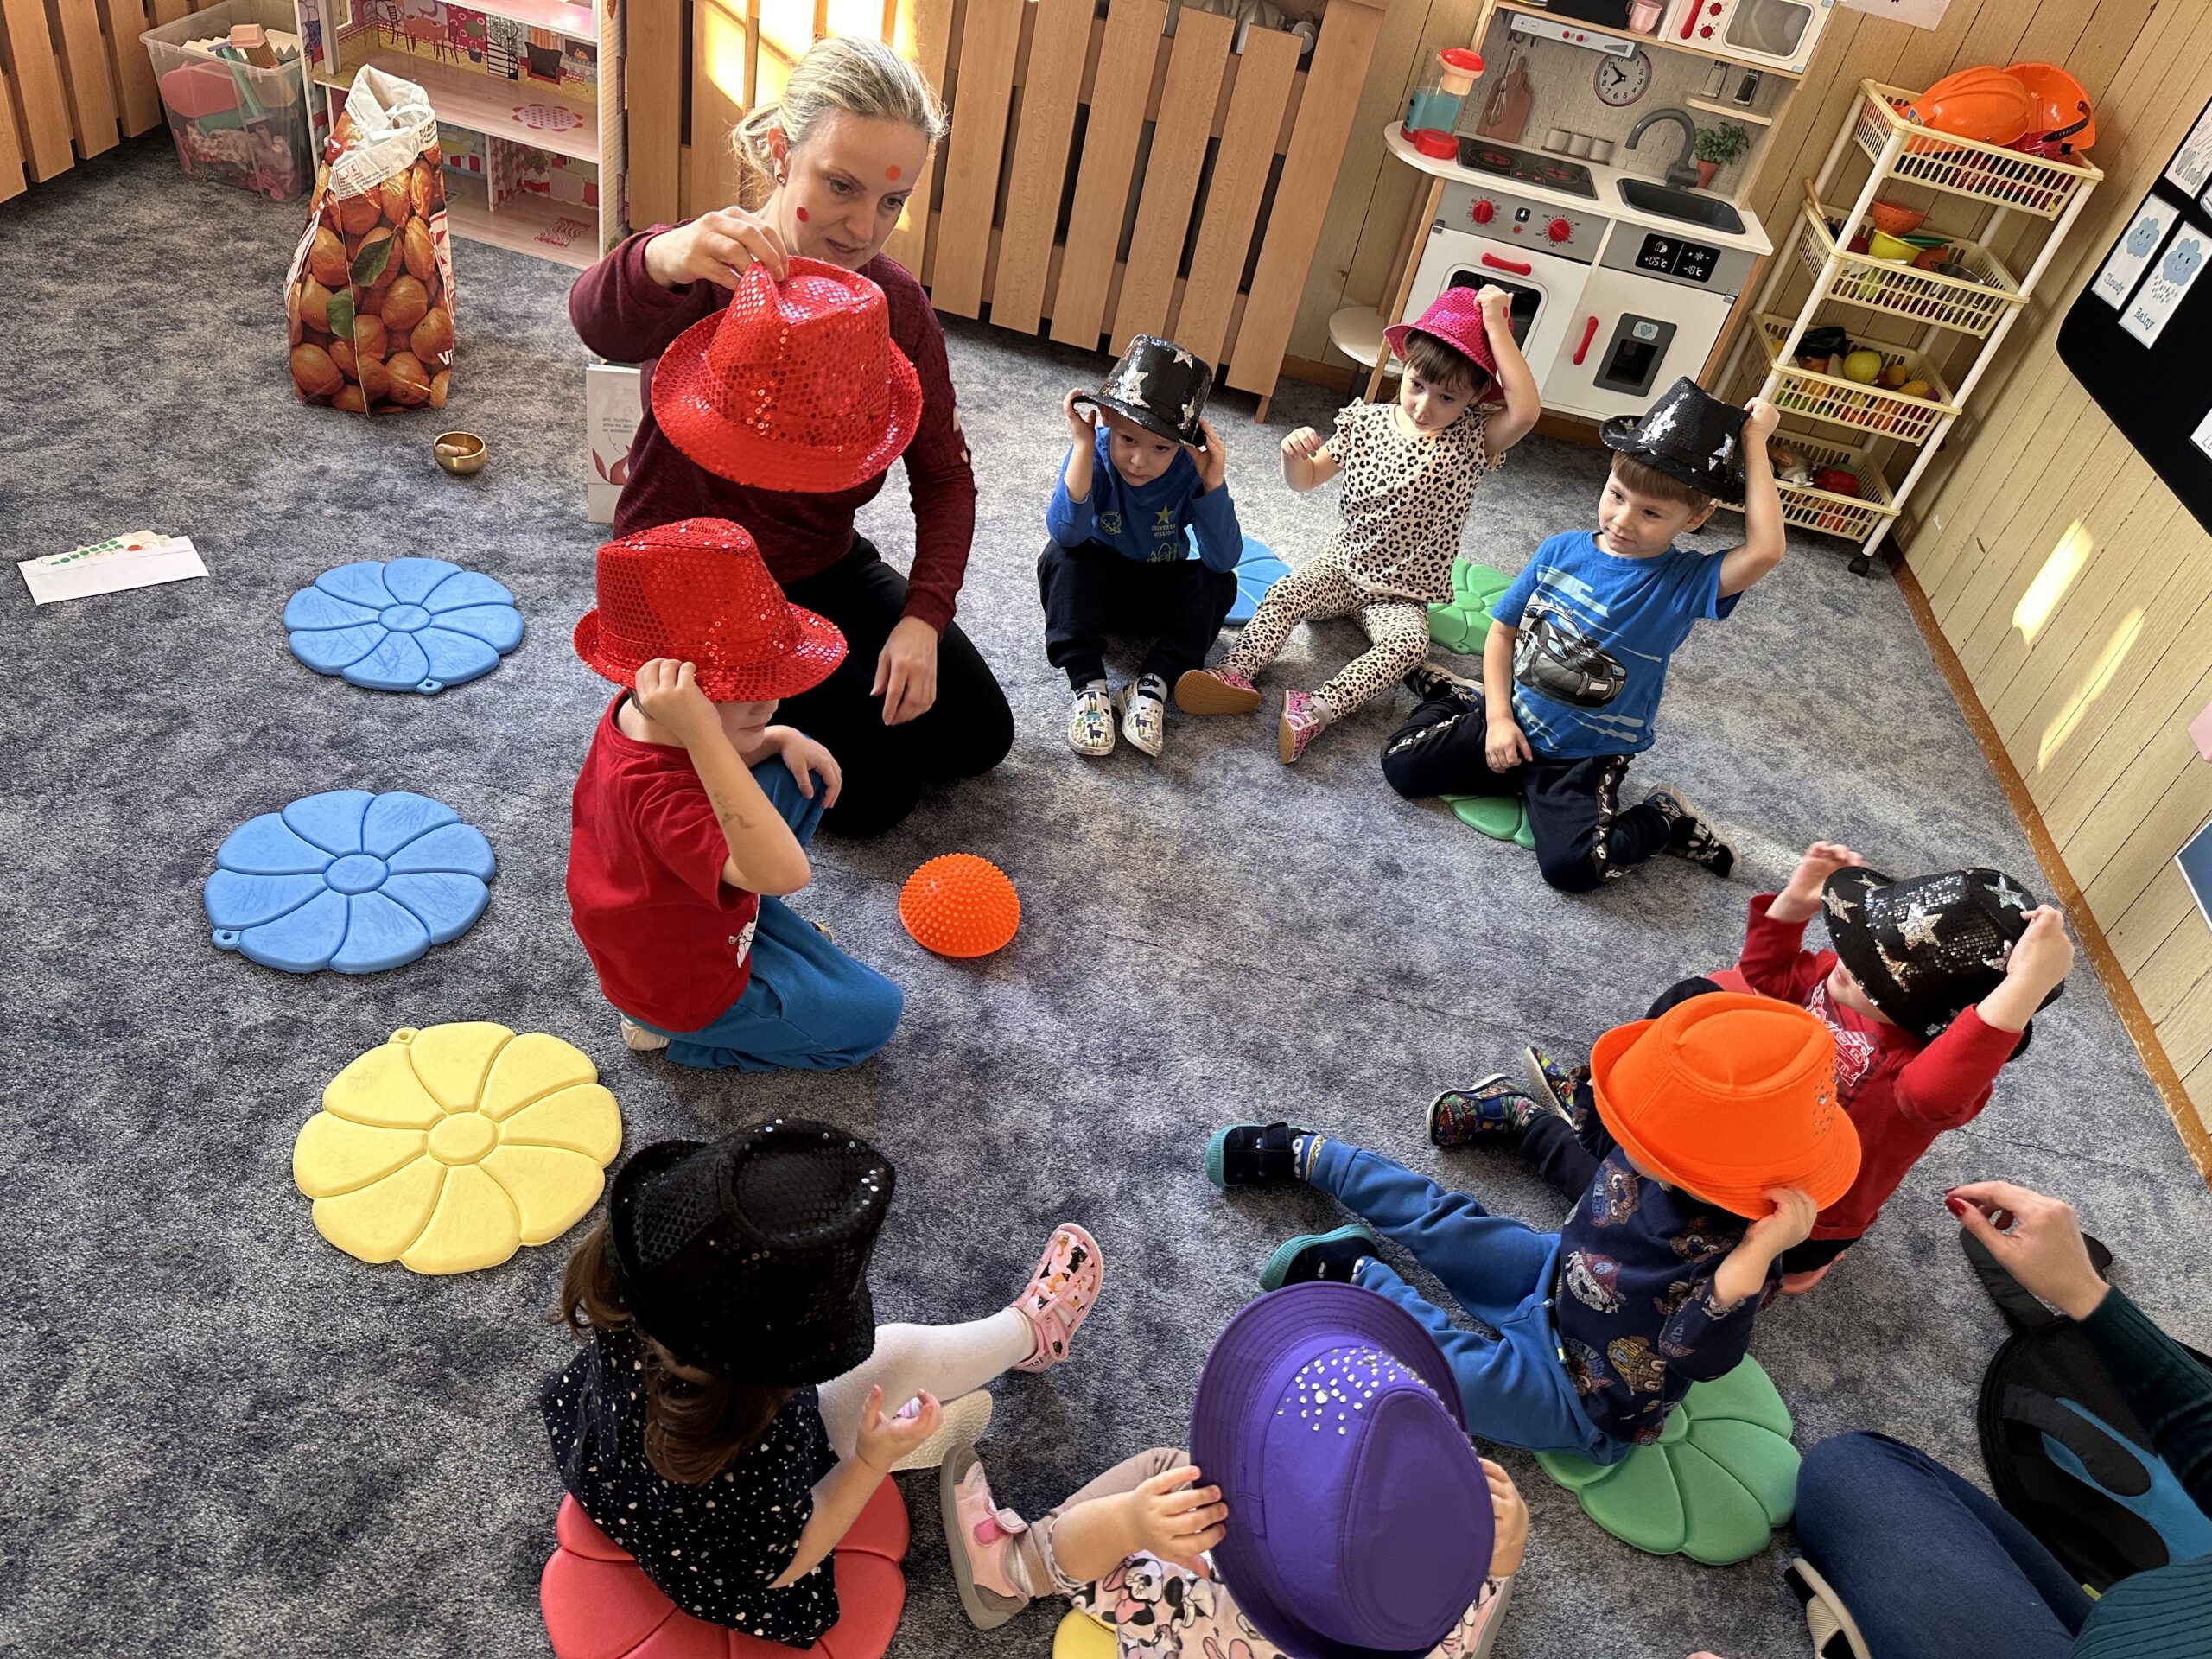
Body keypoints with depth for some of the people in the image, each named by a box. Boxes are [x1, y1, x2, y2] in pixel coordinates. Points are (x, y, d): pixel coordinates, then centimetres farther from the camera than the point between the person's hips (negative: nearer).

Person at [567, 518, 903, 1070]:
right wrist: (704, 736, -67)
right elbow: (785, 873, -60)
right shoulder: (663, 796, -44)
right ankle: (672, 1034, 8)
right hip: (688, 991, -8)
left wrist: (781, 739, -10)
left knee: (799, 769, 4)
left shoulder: (632, 713, -15)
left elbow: (726, 755, 9)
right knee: (876, 1013, 2)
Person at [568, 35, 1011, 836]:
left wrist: (923, 616, -20)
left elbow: (943, 473, -6)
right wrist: (660, 261, -71)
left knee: (980, 739, 7)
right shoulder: (704, 272, -23)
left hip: (826, 566, 6)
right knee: (877, 790, -12)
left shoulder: (897, 303, -8)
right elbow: (602, 323, -47)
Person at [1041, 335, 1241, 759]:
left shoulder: (1192, 470, -22)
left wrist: (1214, 484, -39)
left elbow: (1224, 559, -29)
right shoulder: (1095, 452, -24)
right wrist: (1082, 448, -44)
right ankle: (1089, 685, -30)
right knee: (1060, 557, -30)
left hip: (1162, 595, 1)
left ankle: (1153, 685, -28)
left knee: (1220, 583, -24)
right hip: (1097, 586, -1)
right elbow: (1066, 533, -39)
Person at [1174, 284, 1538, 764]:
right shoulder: (1367, 422, -2)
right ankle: (1235, 675, -29)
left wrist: (1495, 325, -31)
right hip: (1343, 564, 3)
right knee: (1282, 595, -23)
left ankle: (1317, 709, -42)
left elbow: (1526, 412, -33)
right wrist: (1295, 454, -18)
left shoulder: (1473, 440, -10)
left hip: (1402, 593, -3)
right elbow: (1306, 480, 7)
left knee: (1408, 644, -32)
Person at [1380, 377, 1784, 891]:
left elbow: (1765, 550, -33)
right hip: (1513, 722, 4)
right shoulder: (1561, 551, -4)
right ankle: (1459, 696, 25)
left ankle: (1664, 819, 6)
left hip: (1586, 757, -3)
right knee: (1402, 764, -5)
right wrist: (1498, 717, -7)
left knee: (1571, 866, -25)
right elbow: (1502, 631, 4)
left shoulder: (1687, 581, -14)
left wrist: (1754, 444, -26)